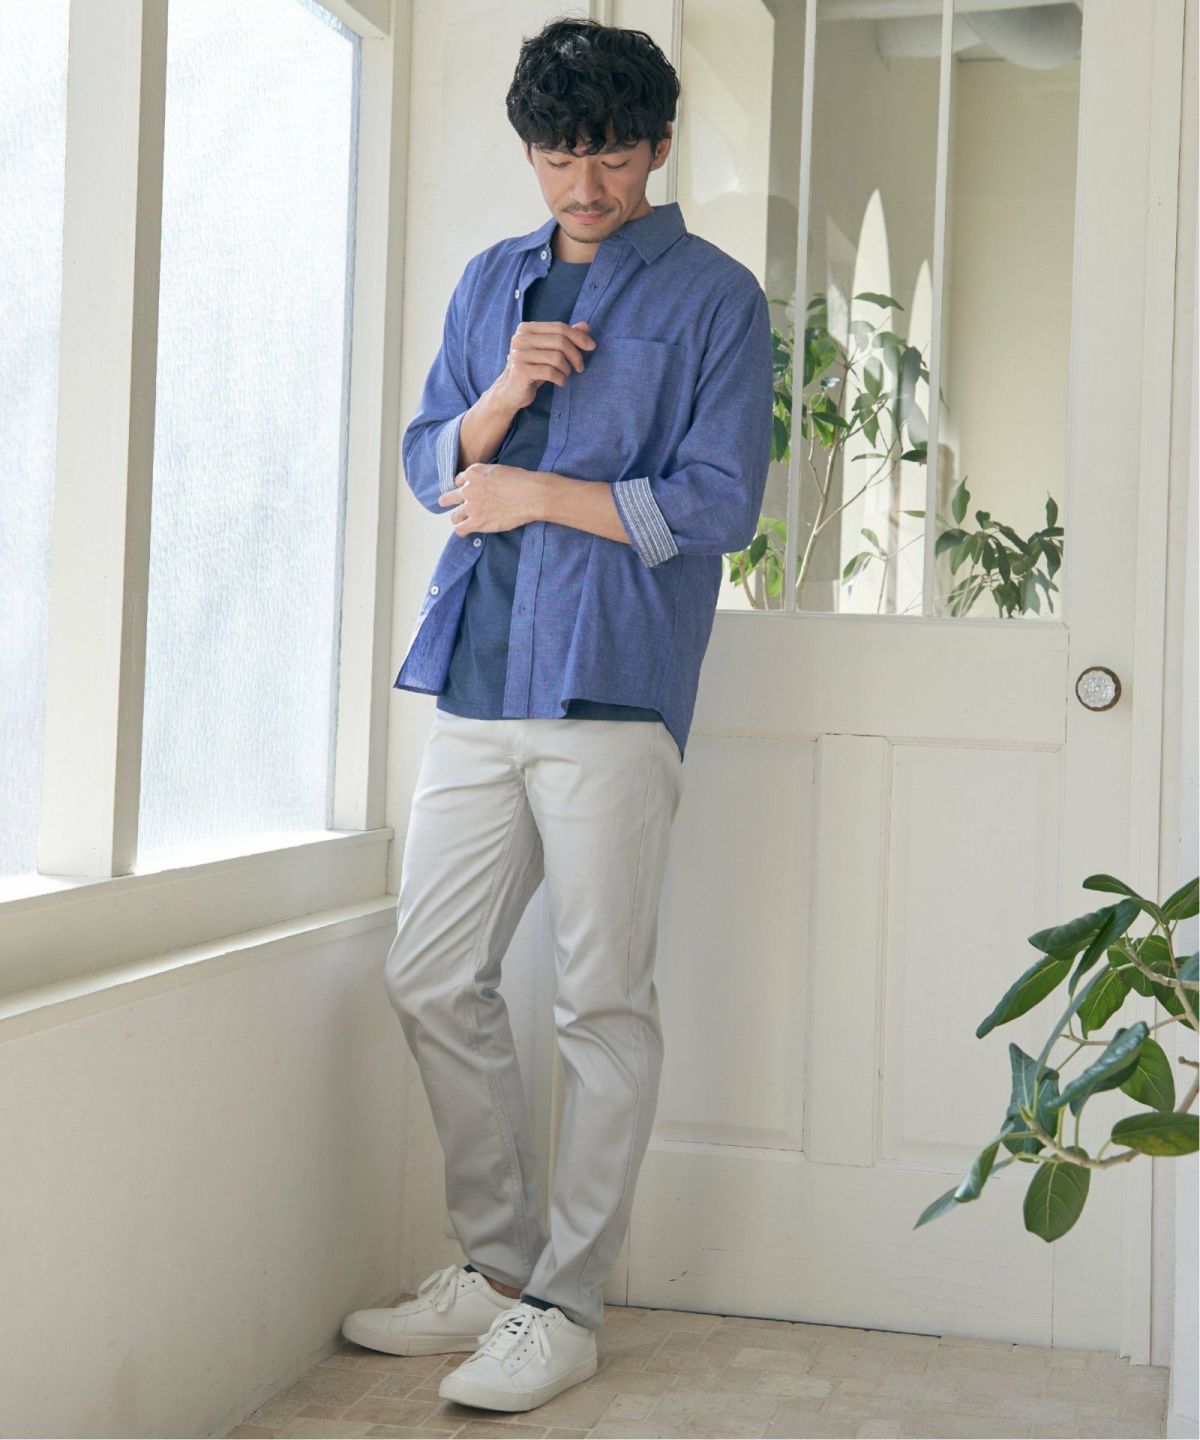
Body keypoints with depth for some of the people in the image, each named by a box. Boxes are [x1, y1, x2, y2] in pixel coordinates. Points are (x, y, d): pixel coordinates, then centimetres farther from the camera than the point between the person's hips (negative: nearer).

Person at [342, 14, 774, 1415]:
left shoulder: (714, 297, 2)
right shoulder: (491, 283, 19)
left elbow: (720, 503, -7)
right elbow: (430, 466, 16)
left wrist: (534, 491, -5)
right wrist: (502, 394, -4)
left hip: (612, 685, -6)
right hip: (477, 681, 6)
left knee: (603, 1005, -1)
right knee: (432, 980, 7)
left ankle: (564, 1306, 11)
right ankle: (497, 1266, 23)